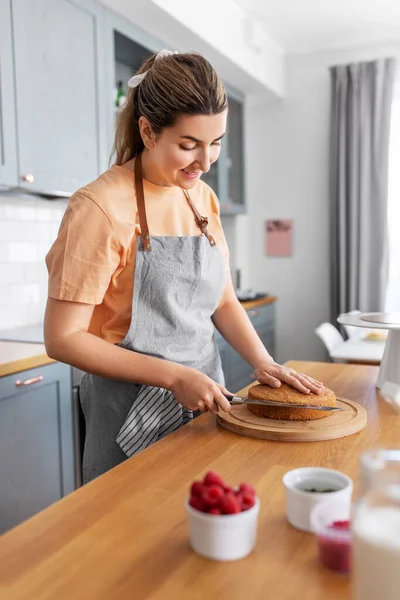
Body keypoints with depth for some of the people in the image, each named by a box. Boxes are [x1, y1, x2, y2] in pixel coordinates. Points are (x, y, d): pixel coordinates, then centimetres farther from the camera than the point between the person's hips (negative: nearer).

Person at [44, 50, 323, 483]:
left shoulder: (203, 198, 3)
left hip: (206, 399, 6)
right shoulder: (101, 207, -18)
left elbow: (223, 301, 9)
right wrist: (174, 376, -21)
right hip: (134, 413, -6)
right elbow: (63, 338, -18)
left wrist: (263, 362, -6)